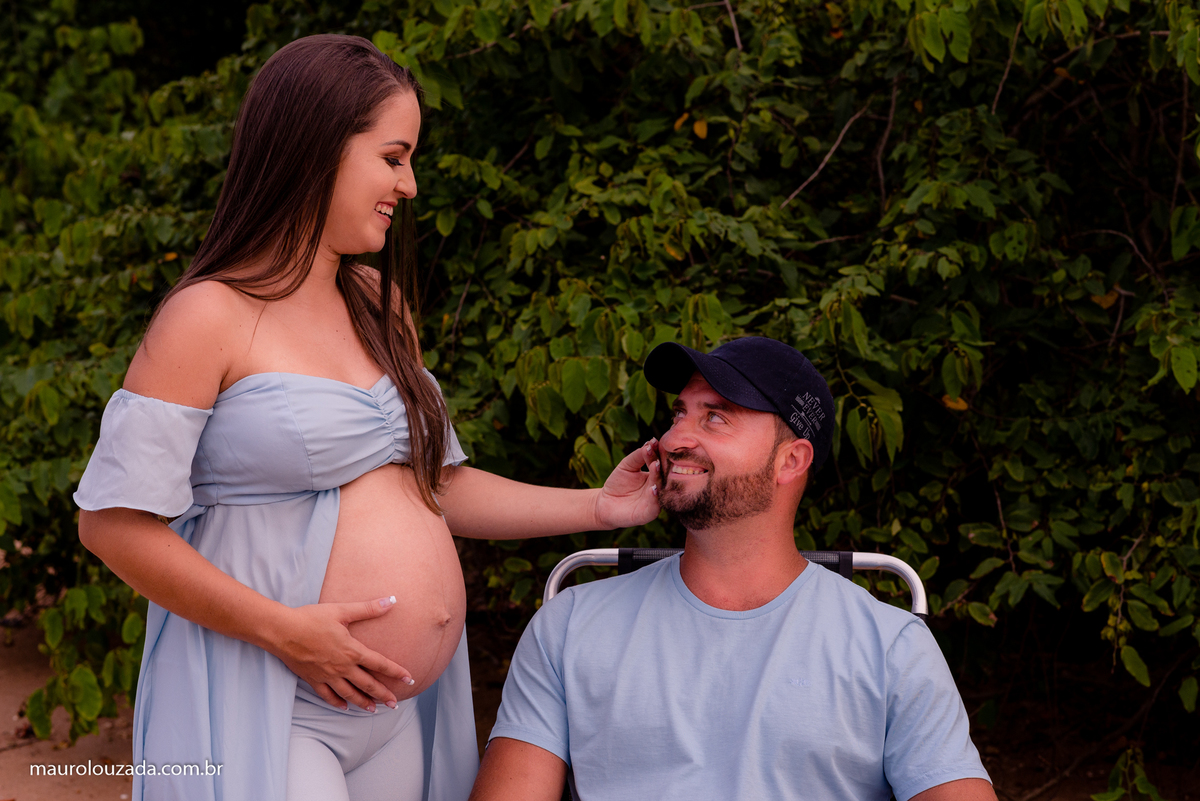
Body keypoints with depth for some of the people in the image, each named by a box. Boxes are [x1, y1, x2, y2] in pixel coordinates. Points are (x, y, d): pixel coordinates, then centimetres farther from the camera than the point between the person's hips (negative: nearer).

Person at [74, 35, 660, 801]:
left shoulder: (380, 306, 12)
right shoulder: (210, 317, -11)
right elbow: (115, 519, -14)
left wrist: (599, 507, 8)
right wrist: (283, 629, -18)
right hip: (266, 709, -7)